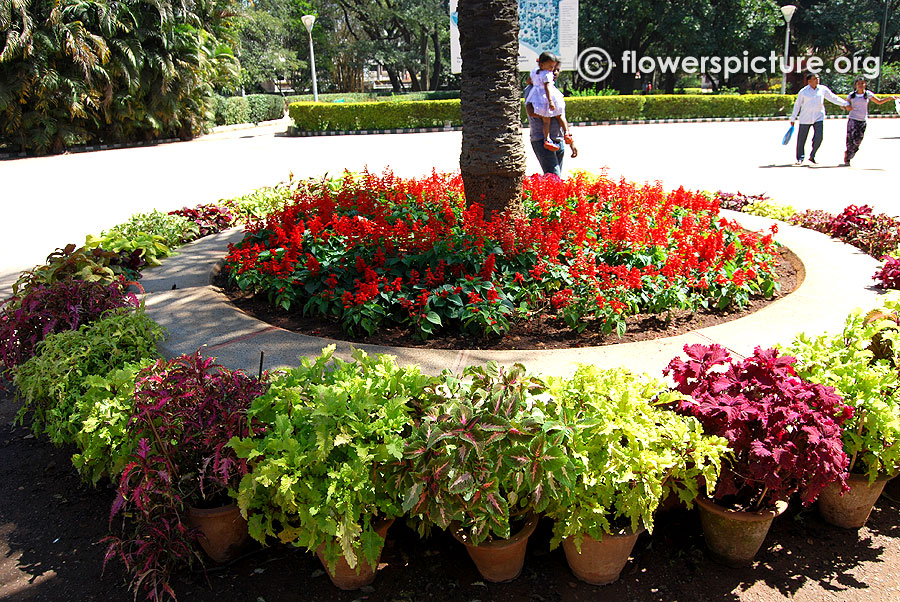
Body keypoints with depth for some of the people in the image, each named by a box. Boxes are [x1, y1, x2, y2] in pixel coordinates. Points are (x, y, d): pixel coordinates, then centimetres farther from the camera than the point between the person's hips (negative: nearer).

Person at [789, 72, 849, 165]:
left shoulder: (823, 89, 5)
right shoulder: (803, 92, -1)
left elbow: (833, 98, 12)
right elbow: (797, 105, 5)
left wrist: (846, 103, 7)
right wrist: (793, 119, 5)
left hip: (819, 118, 2)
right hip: (805, 118, -1)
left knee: (819, 137, -12)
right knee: (801, 139, 0)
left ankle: (812, 156, 5)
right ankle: (800, 158, 16)